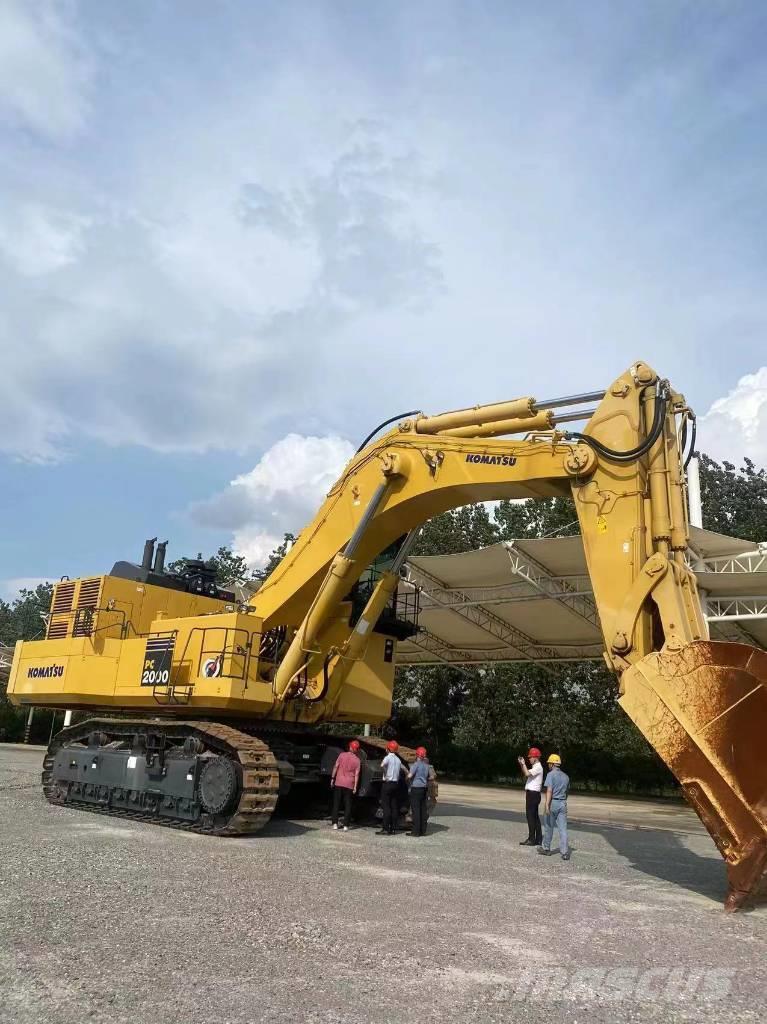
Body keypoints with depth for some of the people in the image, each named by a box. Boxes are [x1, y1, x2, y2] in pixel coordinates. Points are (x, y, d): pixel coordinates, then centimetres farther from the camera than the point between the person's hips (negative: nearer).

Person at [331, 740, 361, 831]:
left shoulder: (342, 755, -2)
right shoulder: (357, 760, -2)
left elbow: (336, 766, -3)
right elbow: (357, 774, -5)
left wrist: (332, 778, 4)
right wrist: (355, 786, -2)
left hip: (339, 782, 1)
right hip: (349, 784, 0)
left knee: (336, 803, 10)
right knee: (348, 805, 6)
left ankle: (335, 823, 8)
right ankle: (346, 825, 2)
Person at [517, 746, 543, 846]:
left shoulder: (538, 767, -14)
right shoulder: (535, 767, 18)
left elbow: (527, 774, -28)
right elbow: (526, 774, 25)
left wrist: (524, 764, -15)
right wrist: (521, 764, 12)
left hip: (533, 793, -10)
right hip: (532, 794, 10)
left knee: (531, 816, -8)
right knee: (535, 816, 12)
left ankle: (532, 839, -7)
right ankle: (538, 839, 16)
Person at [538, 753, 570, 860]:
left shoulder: (551, 774, -9)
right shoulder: (566, 776, 12)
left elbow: (549, 791, -18)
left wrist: (547, 805, -22)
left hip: (553, 803, -5)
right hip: (563, 804, 5)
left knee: (549, 827, 9)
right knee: (563, 828, 1)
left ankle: (546, 849, 21)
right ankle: (565, 852, -7)